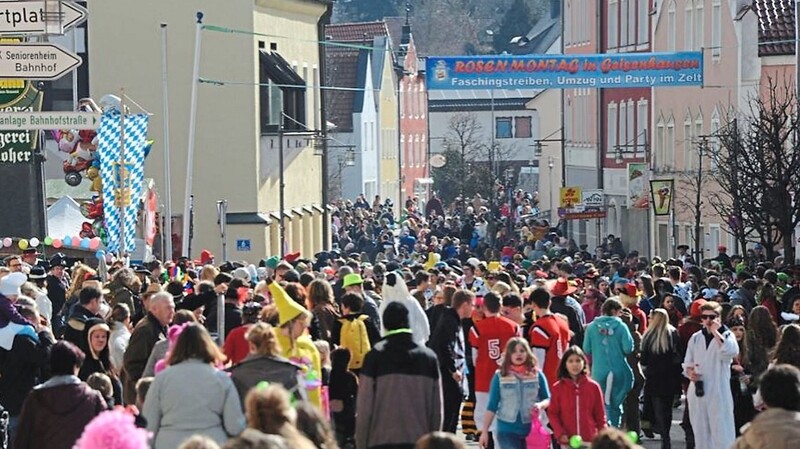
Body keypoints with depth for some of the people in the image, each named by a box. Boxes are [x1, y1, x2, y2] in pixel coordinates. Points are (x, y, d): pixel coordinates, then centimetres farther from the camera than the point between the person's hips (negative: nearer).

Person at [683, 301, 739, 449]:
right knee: (701, 431, 10)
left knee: (721, 431, -9)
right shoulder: (696, 338, 12)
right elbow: (687, 363, 16)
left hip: (718, 392, -5)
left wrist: (716, 332, -17)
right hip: (698, 391, 5)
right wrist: (689, 372, -7)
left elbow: (731, 352, -23)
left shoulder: (726, 335, -1)